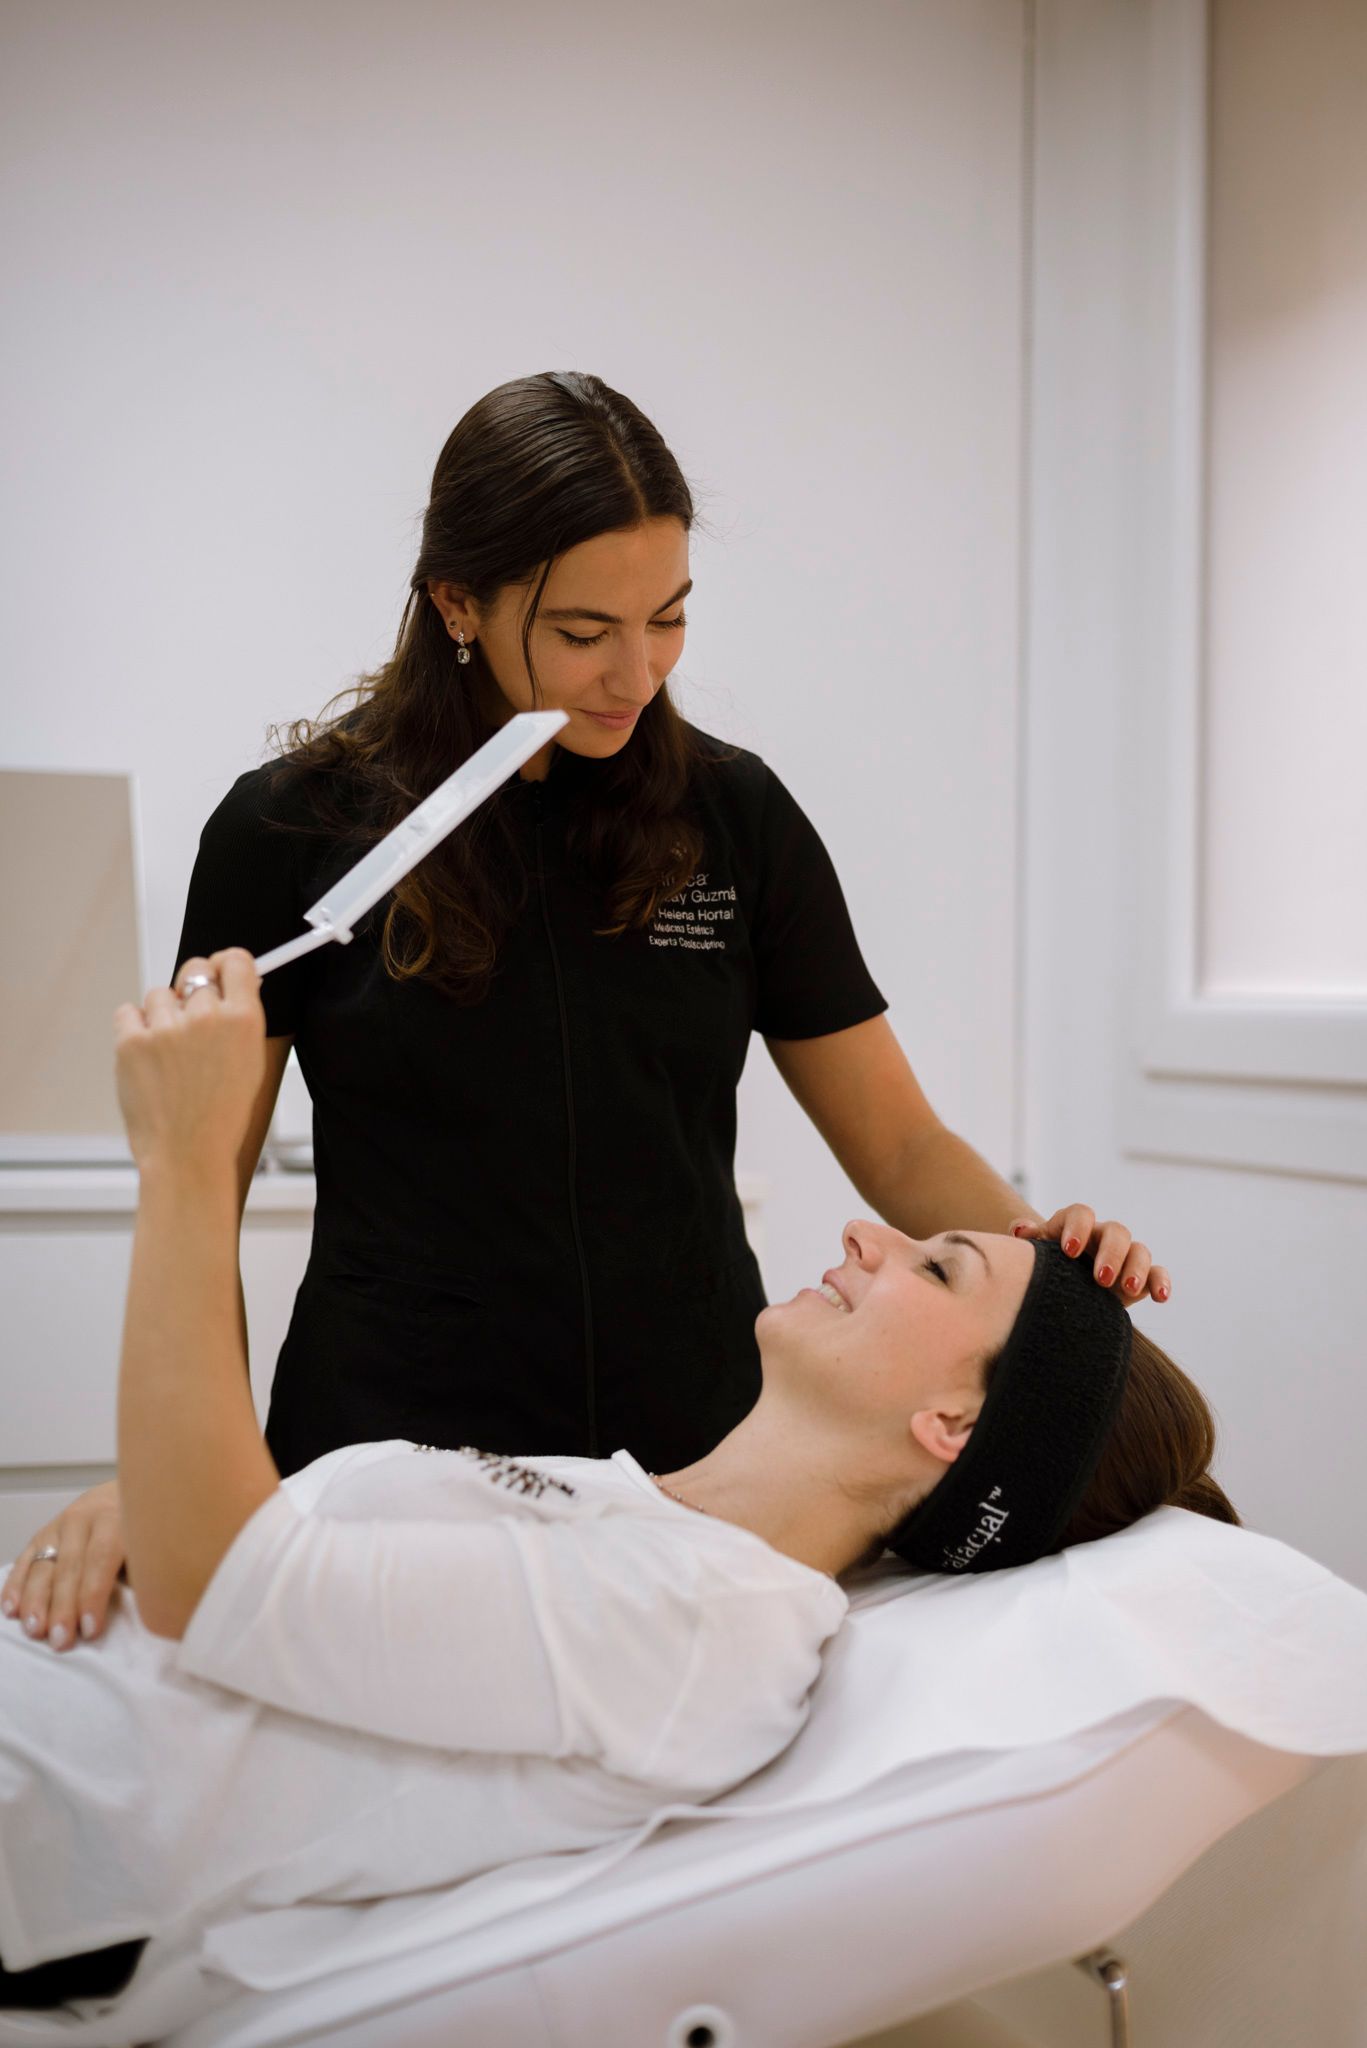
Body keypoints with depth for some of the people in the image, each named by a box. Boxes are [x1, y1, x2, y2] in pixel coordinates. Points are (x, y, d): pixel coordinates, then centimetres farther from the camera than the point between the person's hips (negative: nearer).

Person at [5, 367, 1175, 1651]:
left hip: (700, 1458, 2)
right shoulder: (294, 827, -5)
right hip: (391, 1466, -1)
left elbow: (900, 1146, 4)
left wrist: (1024, 1238, -16)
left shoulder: (734, 815, 1)